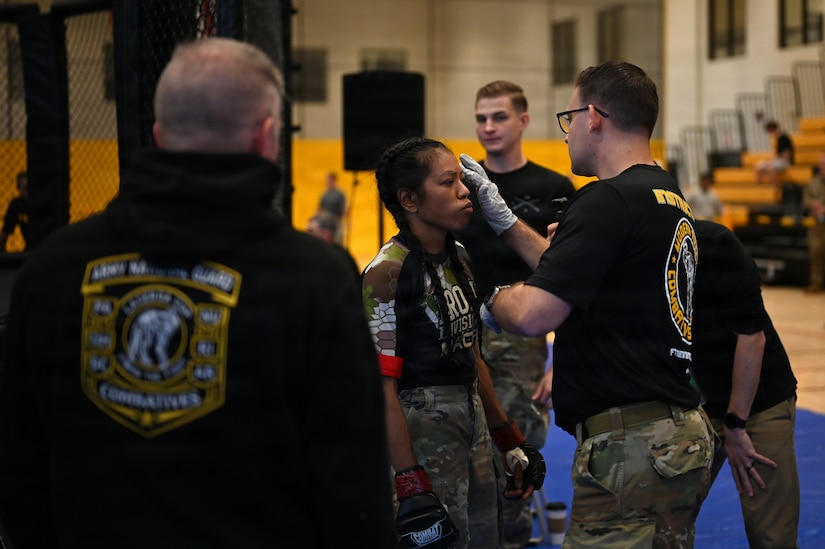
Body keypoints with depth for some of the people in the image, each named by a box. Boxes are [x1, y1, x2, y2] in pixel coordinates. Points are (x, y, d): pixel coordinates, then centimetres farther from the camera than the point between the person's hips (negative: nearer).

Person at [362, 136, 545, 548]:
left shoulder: (458, 258, 9)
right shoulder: (388, 272, -15)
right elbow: (382, 385, -18)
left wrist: (511, 443, 19)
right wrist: (410, 485, -23)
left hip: (473, 426, 8)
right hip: (423, 432, -8)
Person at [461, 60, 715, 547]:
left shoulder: (609, 201, -17)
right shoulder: (671, 199, 14)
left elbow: (533, 315, -22)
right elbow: (573, 271, 23)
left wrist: (495, 298, 0)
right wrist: (502, 218, 26)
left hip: (632, 447, -10)